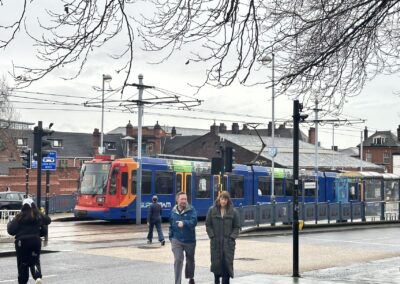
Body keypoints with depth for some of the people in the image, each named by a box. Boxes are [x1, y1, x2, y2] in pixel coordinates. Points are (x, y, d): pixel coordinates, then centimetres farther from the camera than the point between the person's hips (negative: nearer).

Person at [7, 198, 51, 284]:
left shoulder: (19, 217, -10)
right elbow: (48, 220, 18)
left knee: (22, 264, 10)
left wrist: (9, 223, 8)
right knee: (35, 261, 11)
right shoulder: (38, 216, -1)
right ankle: (38, 277, -15)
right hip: (35, 241, 2)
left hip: (22, 242, -2)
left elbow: (11, 231, -11)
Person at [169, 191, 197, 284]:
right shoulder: (173, 211, 3)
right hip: (177, 241, 1)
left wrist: (184, 223, -41)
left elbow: (194, 221, -25)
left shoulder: (191, 209, -9)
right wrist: (171, 238, 11)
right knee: (178, 261, -12)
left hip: (190, 240, -1)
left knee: (190, 260, 17)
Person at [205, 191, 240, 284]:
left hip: (228, 242, 0)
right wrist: (212, 236, -4)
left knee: (227, 262, -5)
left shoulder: (233, 212, 4)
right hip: (215, 242, 0)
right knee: (216, 262, 2)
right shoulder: (212, 210, 5)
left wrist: (232, 237, -6)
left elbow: (236, 227, 6)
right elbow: (208, 225, 6)